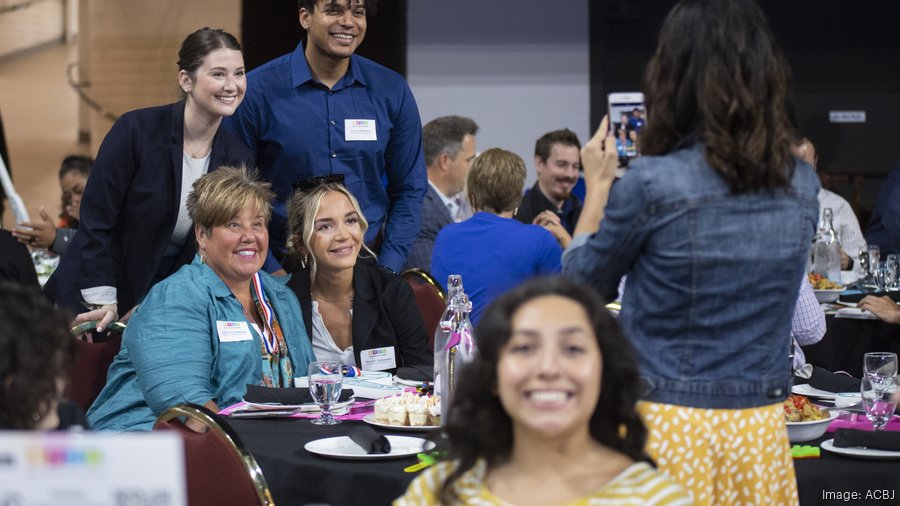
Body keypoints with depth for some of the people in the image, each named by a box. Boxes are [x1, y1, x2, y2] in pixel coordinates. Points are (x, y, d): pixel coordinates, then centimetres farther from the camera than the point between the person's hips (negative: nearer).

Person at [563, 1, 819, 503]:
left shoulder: (651, 183, -17)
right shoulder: (802, 186, -1)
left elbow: (582, 285, -1)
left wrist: (598, 184, 13)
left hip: (668, 423, -4)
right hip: (760, 426, 4)